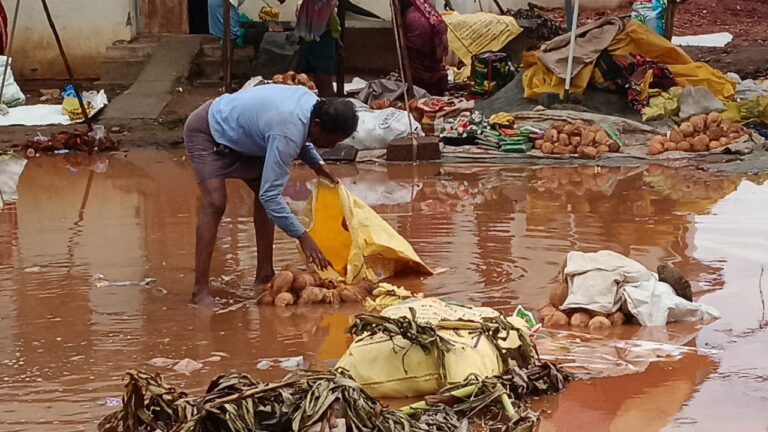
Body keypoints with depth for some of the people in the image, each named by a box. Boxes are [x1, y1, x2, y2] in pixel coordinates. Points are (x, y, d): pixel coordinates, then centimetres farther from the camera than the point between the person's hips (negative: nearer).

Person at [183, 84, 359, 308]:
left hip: (234, 131, 10)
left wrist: (316, 164, -2)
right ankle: (200, 291, -24)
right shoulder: (286, 135, -38)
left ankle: (264, 274, 11)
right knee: (215, 203, -23)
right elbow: (271, 195, -36)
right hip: (206, 131, -10)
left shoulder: (312, 102, -12)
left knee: (263, 188, 6)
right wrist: (303, 237, -34)